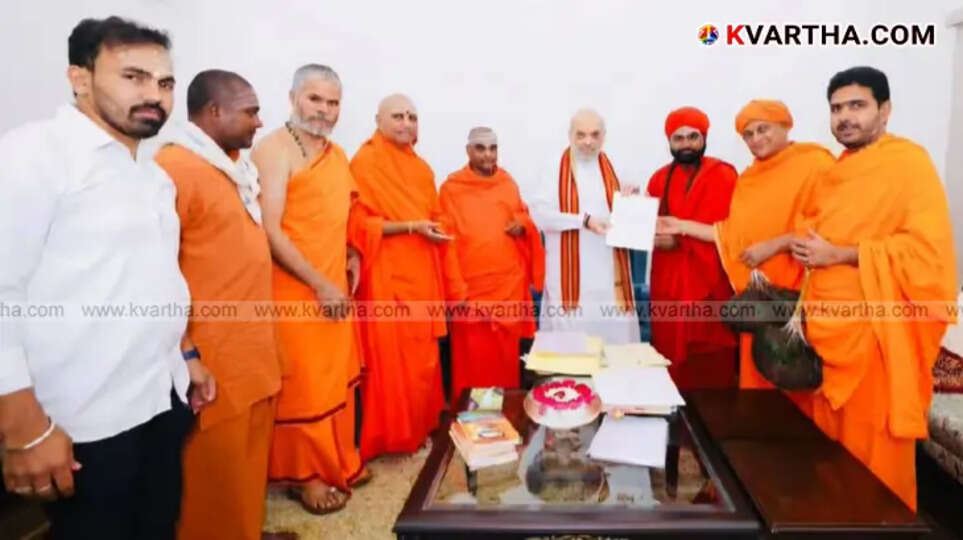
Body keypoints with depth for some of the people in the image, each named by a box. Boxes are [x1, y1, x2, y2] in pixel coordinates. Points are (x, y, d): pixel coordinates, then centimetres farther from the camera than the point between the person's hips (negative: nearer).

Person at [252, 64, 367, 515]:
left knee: (337, 380, 15)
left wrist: (351, 256, 6)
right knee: (302, 386, 4)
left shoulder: (337, 154, 13)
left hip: (336, 288, 8)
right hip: (295, 291, -7)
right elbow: (269, 230, -18)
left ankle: (339, 461, 31)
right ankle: (305, 474, 20)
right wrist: (319, 285, -17)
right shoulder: (275, 149, -11)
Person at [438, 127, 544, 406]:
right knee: (473, 359, 1)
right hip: (471, 285, -4)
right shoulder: (452, 188, -3)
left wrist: (522, 225, -3)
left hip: (509, 283, 4)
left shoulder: (508, 183, 9)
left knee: (507, 353, 11)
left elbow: (523, 216, 22)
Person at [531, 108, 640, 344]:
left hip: (608, 271, 4)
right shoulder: (556, 172, 0)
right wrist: (584, 220, -19)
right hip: (570, 272, -3)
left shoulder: (612, 171, 14)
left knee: (613, 330, 3)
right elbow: (539, 213, -12)